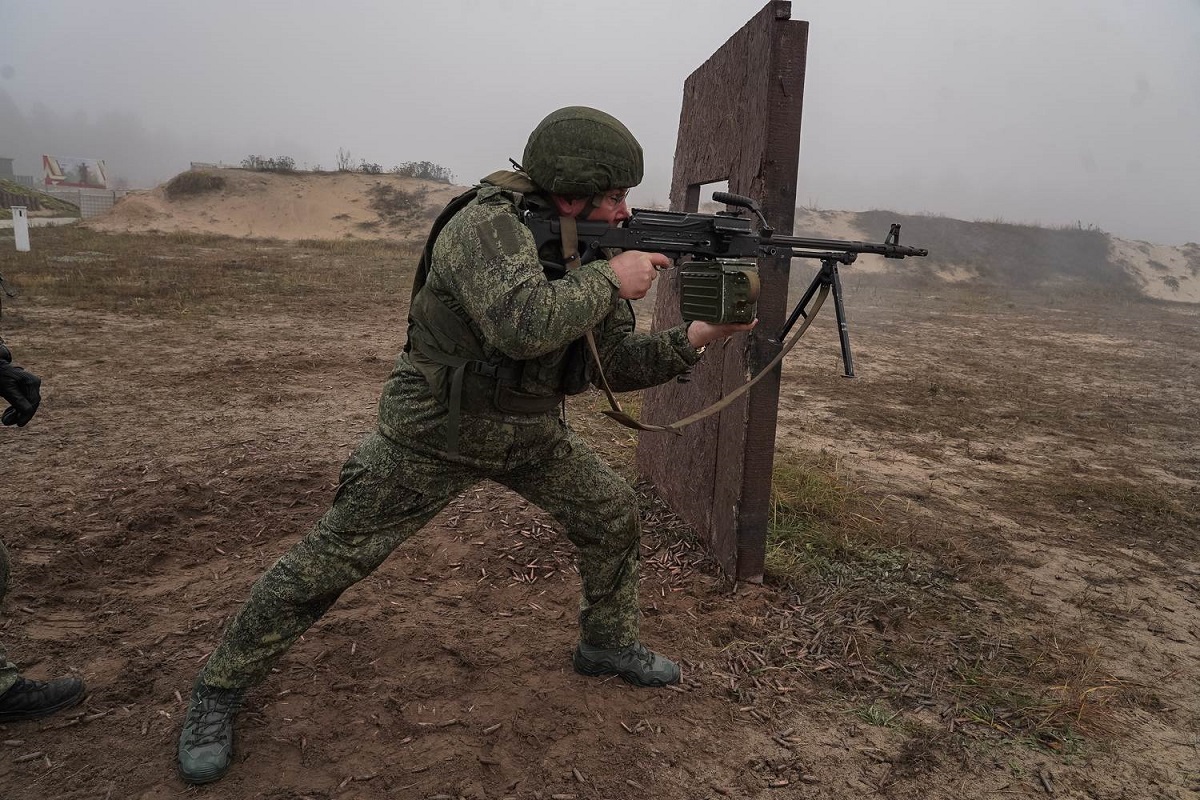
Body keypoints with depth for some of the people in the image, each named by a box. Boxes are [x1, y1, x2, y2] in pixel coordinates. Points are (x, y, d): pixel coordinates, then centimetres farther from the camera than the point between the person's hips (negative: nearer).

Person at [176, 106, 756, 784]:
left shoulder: (585, 248, -1)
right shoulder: (487, 224, -25)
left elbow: (616, 363, -1)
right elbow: (523, 324, -43)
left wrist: (695, 338, -15)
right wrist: (609, 280, -29)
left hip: (533, 432, 7)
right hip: (433, 434, -7)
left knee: (617, 517, 9)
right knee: (328, 563, -1)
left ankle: (609, 642, 34)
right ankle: (219, 691, 21)